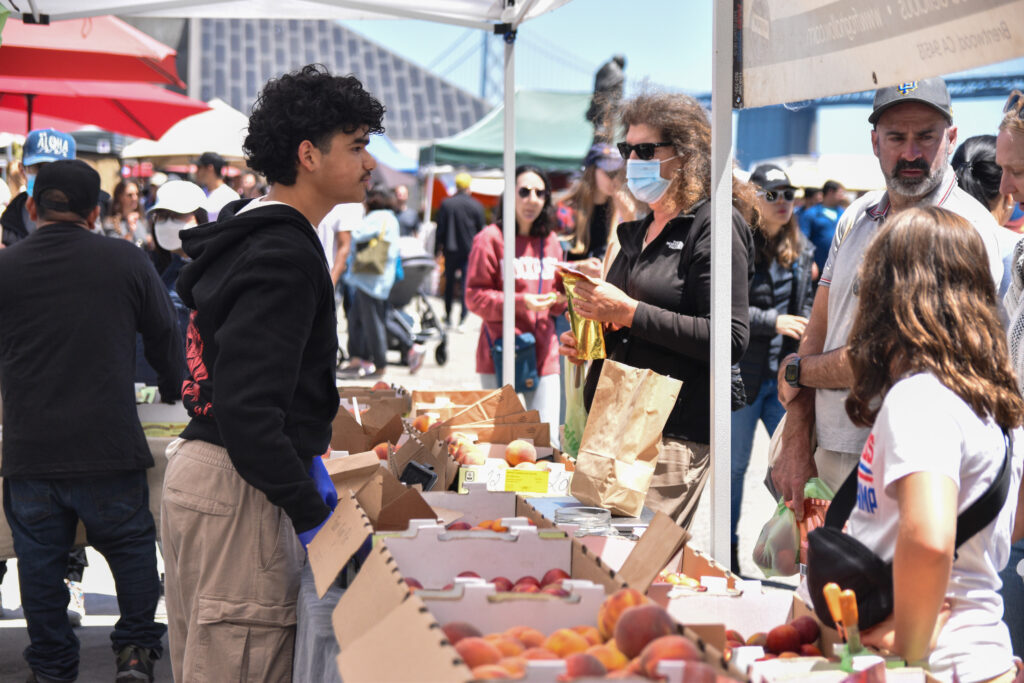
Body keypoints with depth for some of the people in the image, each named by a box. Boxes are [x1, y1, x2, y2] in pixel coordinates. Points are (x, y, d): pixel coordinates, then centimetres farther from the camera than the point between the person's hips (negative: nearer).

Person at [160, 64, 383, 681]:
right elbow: (245, 405, -26)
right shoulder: (284, 257, -18)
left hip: (199, 466, 11)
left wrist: (309, 464, 17)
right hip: (235, 490, -11)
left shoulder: (251, 235, 15)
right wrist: (309, 510, -20)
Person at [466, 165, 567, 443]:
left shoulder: (550, 242, 15)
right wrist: (520, 303, -19)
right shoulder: (490, 239, -3)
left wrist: (561, 300, 0)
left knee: (547, 442, 1)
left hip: (544, 356, 5)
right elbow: (474, 296, -7)